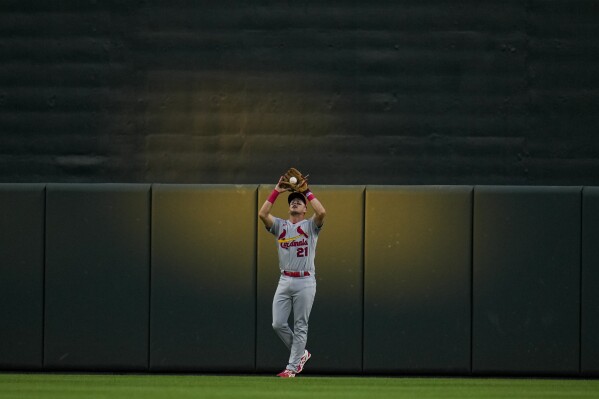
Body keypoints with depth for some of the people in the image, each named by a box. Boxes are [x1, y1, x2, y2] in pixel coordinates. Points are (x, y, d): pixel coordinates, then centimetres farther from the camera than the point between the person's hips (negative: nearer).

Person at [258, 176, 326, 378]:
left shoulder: (310, 226, 5)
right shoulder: (280, 226, 14)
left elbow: (321, 212, -16)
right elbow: (262, 214, -2)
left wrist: (307, 192, -7)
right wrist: (277, 191, -2)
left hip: (305, 282, -4)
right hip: (285, 281, 4)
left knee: (300, 326, -2)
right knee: (278, 324, -1)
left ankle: (292, 367, 0)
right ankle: (301, 353, 19)